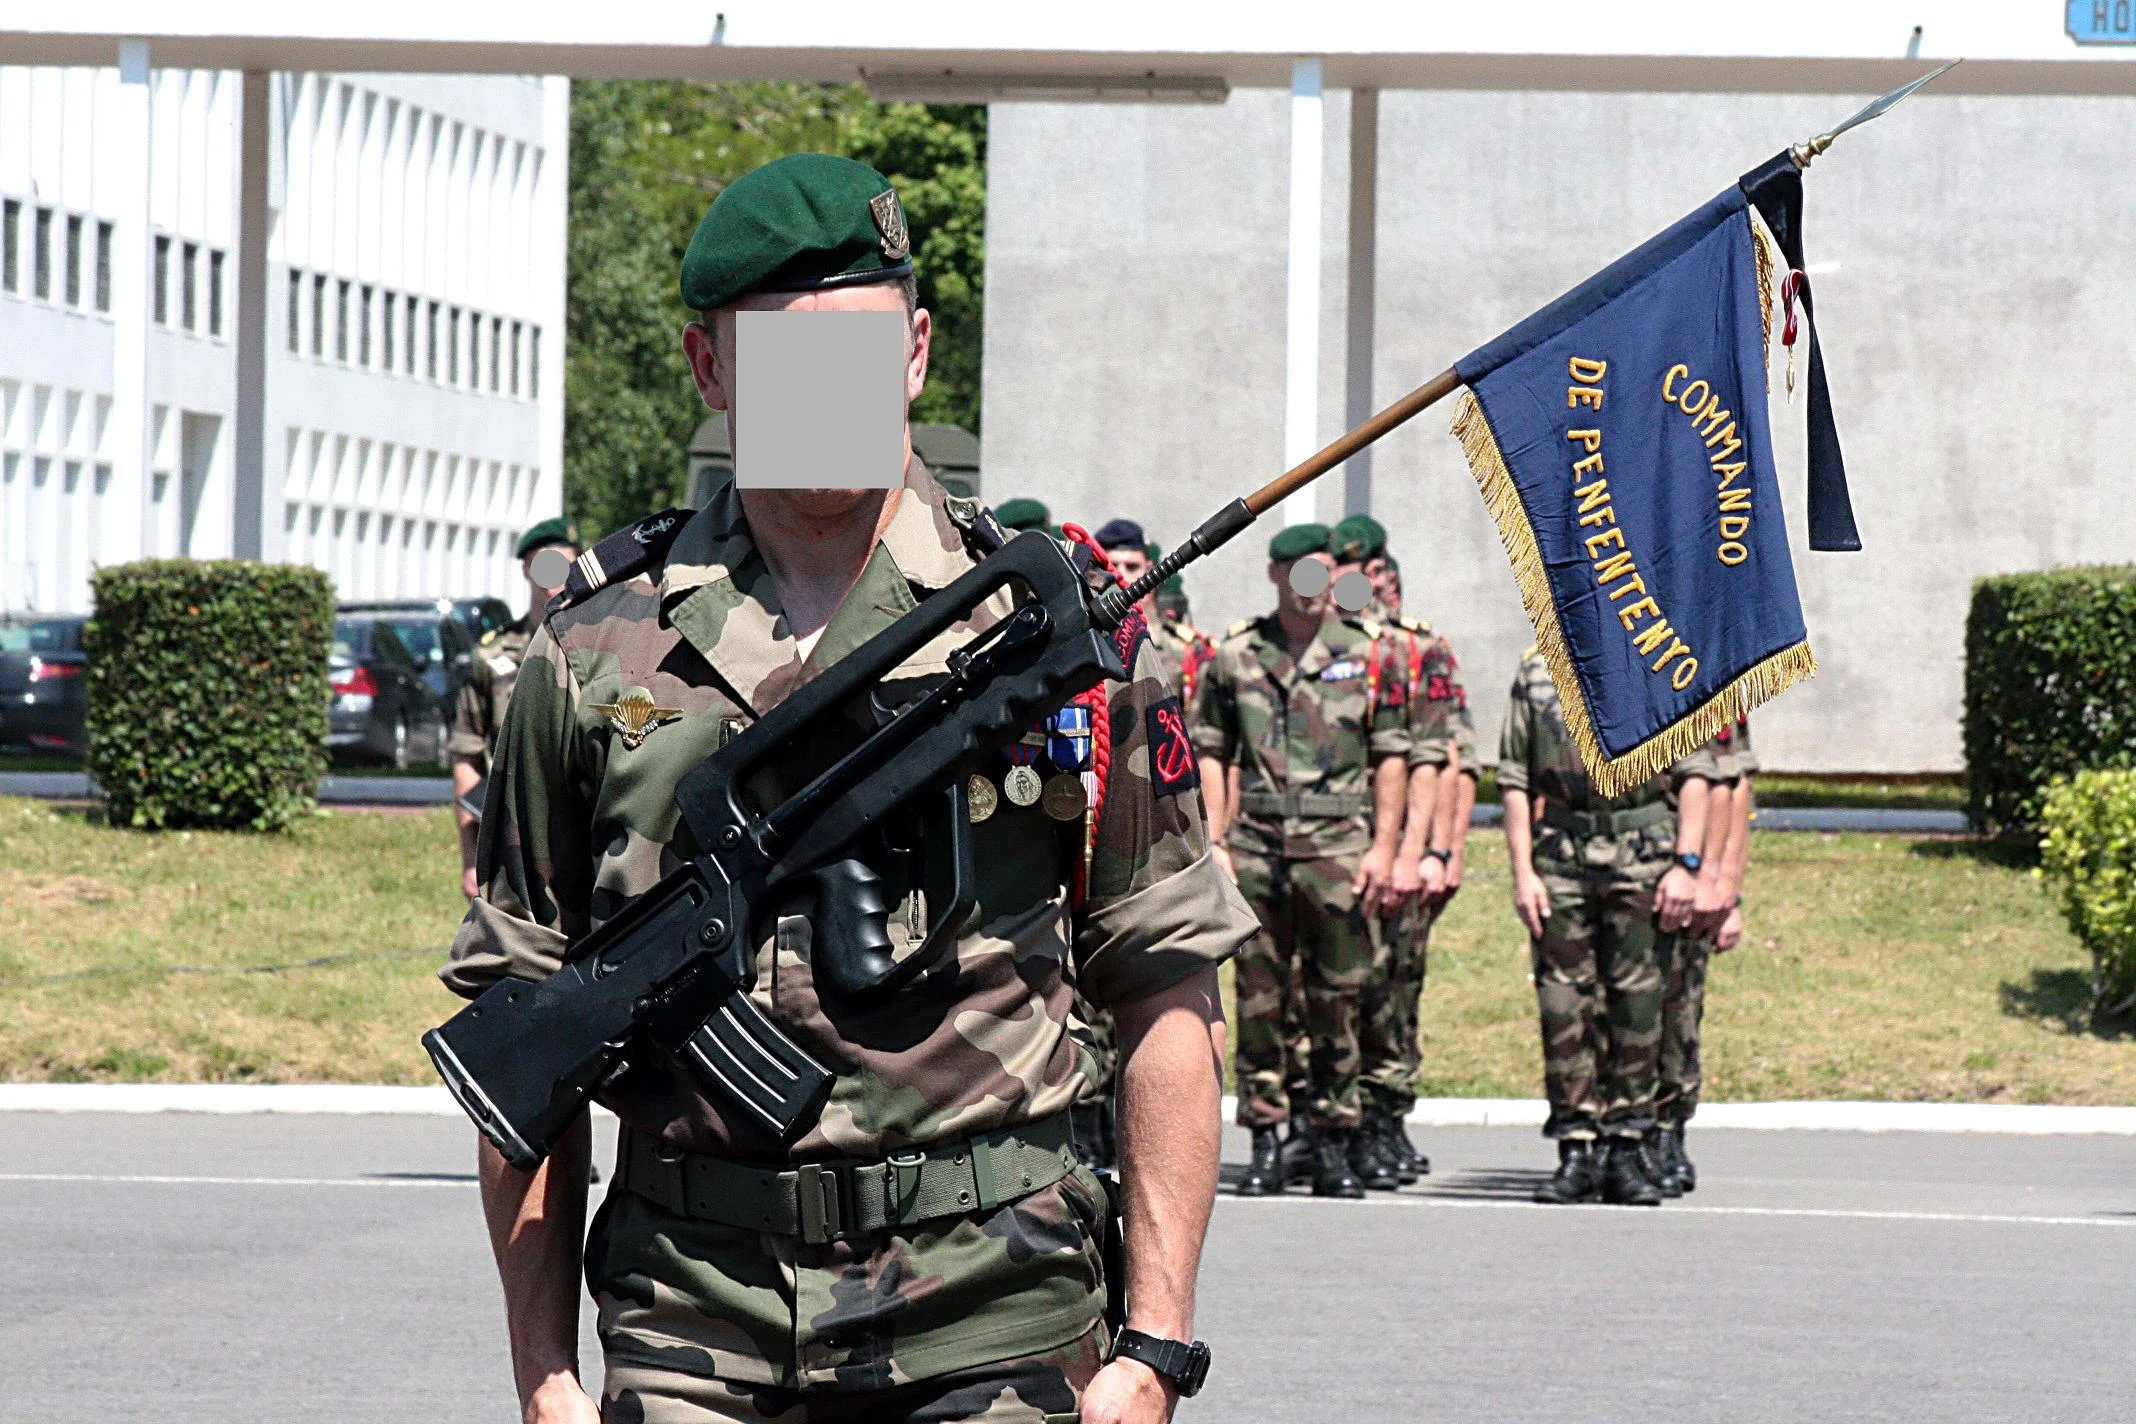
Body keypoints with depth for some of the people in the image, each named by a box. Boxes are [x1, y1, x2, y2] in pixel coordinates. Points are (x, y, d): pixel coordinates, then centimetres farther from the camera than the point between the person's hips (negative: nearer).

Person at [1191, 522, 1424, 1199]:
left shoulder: (1368, 656, 6)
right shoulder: (1234, 656, 7)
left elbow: (1391, 758, 6)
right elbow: (1211, 755, 9)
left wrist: (1383, 848, -3)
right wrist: (1213, 844, 0)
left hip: (1340, 845, -1)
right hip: (1257, 845, 1)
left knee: (1337, 1003, 1)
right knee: (1258, 1000, 1)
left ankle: (1333, 1148, 7)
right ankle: (1265, 1144, 7)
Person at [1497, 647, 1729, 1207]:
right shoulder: (1537, 671, 12)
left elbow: (1697, 771, 3)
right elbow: (1515, 779, 10)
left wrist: (1687, 864, -6)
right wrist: (1522, 871, 1)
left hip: (1644, 855, -1)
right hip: (1561, 853, 1)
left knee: (1636, 1004, -2)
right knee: (1564, 1003, -2)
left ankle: (1626, 1150, 5)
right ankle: (1578, 1153, 3)